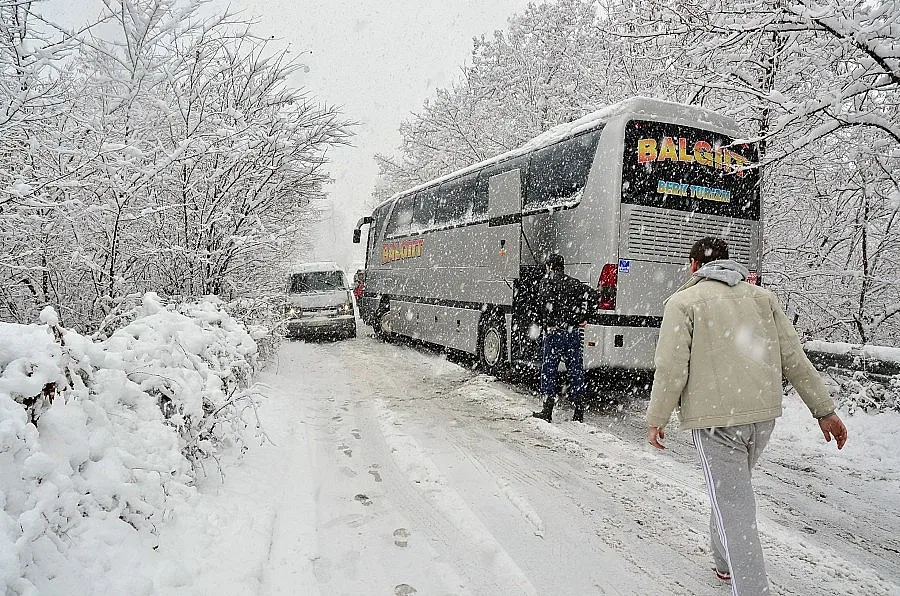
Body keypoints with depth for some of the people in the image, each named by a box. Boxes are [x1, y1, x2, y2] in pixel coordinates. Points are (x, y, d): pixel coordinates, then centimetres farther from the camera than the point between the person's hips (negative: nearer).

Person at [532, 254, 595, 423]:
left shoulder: (547, 281, 1)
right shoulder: (572, 282, 11)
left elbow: (543, 302, -16)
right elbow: (590, 294, -2)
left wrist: (546, 325, -8)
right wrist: (583, 318, 2)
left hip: (553, 333, -4)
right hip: (573, 332, 4)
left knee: (548, 372, 5)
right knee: (576, 372, 9)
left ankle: (547, 411, 7)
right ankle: (579, 413, 12)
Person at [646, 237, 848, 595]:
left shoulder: (684, 301, -5)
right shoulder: (761, 297, 10)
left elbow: (671, 367, -12)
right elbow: (794, 358, 7)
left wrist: (656, 419, -2)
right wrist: (824, 410, 12)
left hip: (714, 418, -6)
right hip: (763, 415, 6)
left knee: (734, 508, -2)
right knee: (733, 490, 25)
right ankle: (724, 561, 41)